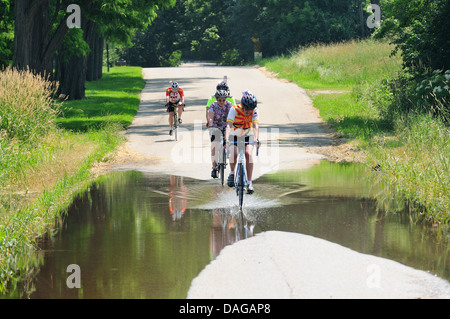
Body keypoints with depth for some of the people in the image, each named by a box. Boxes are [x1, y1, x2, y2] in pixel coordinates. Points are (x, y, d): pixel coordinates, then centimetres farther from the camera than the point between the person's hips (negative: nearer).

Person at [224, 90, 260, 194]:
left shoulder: (254, 111, -20)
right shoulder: (234, 109, -26)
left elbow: (256, 126, -32)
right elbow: (229, 125, -35)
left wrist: (257, 139, -49)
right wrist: (226, 139, -49)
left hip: (247, 135, 1)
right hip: (234, 135, -1)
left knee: (248, 154, -23)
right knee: (234, 153, -28)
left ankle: (249, 182, -18)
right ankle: (232, 173, 0)